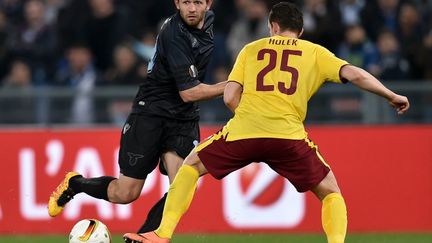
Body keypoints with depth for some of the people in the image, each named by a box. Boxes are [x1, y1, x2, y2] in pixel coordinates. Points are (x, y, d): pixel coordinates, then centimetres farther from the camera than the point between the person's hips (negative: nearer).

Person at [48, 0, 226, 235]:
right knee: (126, 193, 1)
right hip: (151, 112, -6)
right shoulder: (175, 33, -23)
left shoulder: (210, 20, 0)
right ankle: (74, 184, 30)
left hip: (184, 119, 6)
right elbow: (188, 93, -24)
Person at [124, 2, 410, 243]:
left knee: (191, 166, 23)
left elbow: (230, 98, 11)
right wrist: (392, 96, 17)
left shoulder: (251, 49, 20)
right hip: (289, 135, 0)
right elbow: (354, 74, 7)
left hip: (243, 131, 1)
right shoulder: (316, 53, 18)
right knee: (330, 192, 18)